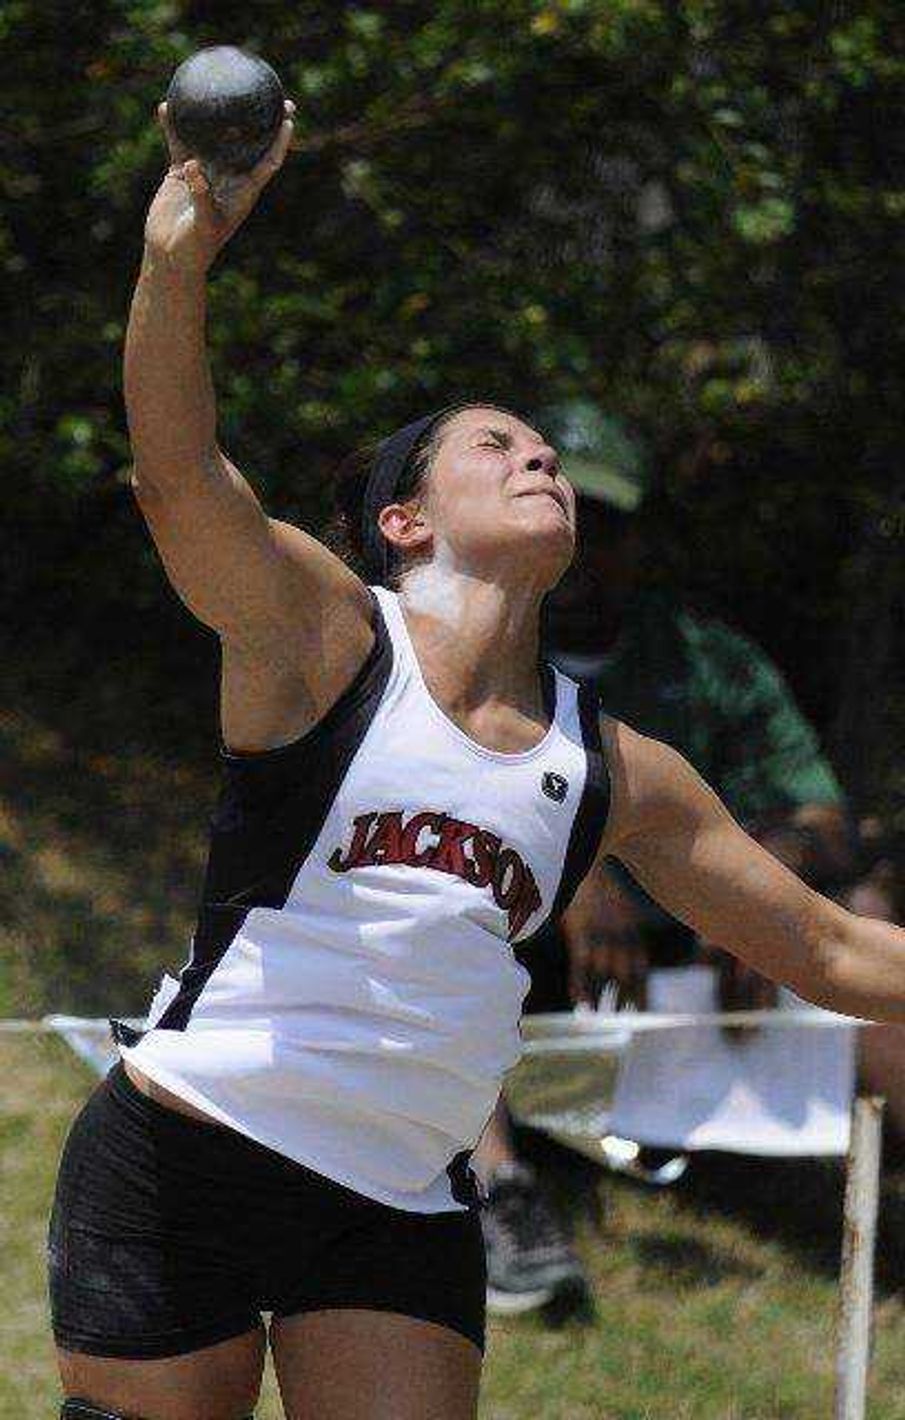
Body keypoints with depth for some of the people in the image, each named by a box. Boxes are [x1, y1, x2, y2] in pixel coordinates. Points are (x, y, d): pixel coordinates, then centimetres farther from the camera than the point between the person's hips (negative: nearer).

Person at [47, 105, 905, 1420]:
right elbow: (177, 473, -23)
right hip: (181, 1166, -4)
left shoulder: (616, 772, 10)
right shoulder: (322, 631, -4)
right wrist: (179, 260, -39)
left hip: (402, 1209, 4)